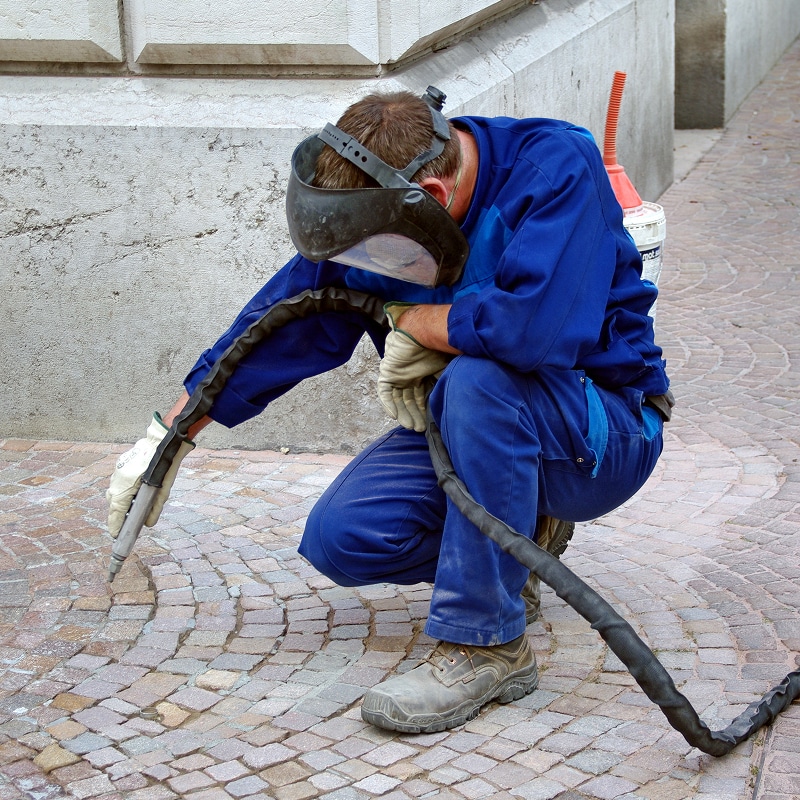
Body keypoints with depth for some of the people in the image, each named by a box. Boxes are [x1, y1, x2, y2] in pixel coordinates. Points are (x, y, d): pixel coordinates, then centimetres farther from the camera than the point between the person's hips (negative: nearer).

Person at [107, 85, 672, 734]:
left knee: (476, 379, -36)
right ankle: (511, 538, 12)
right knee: (341, 538, -15)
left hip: (604, 434, -6)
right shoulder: (376, 217, -8)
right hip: (482, 432, 6)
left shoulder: (556, 168, -25)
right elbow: (281, 326, 2)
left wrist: (412, 321, -21)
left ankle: (487, 643, -24)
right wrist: (168, 438, 7)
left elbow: (529, 325, -40)